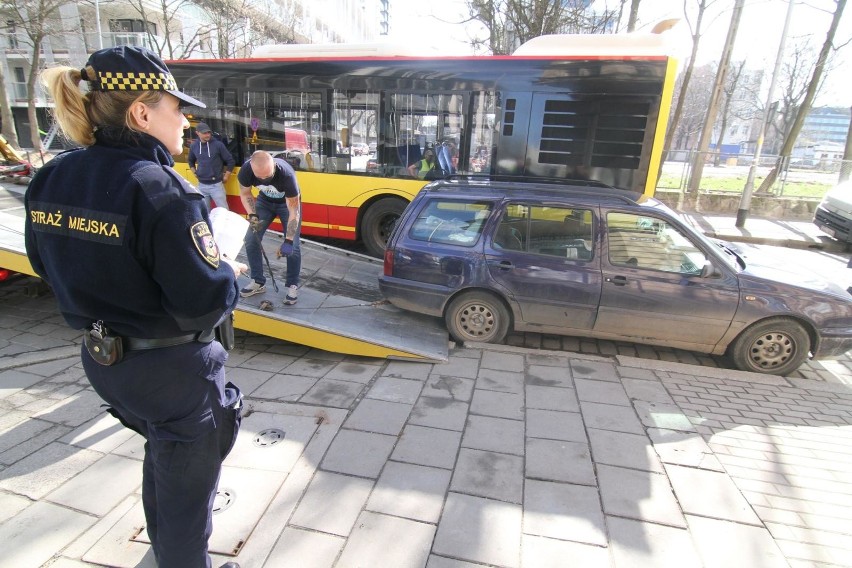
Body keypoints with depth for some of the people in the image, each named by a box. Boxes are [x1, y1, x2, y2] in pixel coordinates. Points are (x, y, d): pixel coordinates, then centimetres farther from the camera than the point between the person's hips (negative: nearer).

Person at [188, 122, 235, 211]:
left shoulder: (218, 144, -8)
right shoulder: (193, 146, 4)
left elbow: (230, 161, -4)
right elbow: (191, 161, 23)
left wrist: (226, 177, -4)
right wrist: (195, 173, 12)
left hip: (216, 185, -4)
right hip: (201, 185, 4)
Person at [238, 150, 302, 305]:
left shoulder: (286, 174, -40)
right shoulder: (246, 170, -29)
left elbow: (293, 210, -33)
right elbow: (245, 194, -8)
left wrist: (288, 241, -35)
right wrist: (252, 215, -25)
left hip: (288, 202, -4)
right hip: (264, 200, 4)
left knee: (293, 246, -13)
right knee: (250, 239, -3)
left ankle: (293, 286, 3)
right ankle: (258, 282, 12)